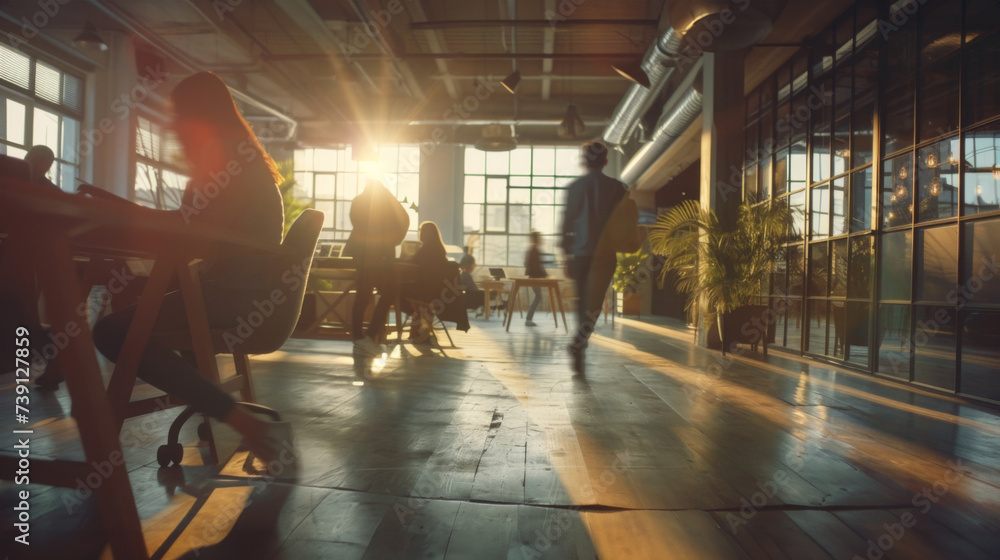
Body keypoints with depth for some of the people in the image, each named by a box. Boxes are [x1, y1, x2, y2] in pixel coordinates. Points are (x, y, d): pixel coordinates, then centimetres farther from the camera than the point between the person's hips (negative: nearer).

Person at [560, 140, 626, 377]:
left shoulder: (574, 187, 3)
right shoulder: (616, 188, 2)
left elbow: (567, 222, 2)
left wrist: (567, 256, 6)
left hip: (579, 253, 2)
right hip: (605, 253, -1)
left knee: (582, 303, 12)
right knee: (594, 304, 0)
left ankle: (580, 356, 18)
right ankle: (578, 343, -22)